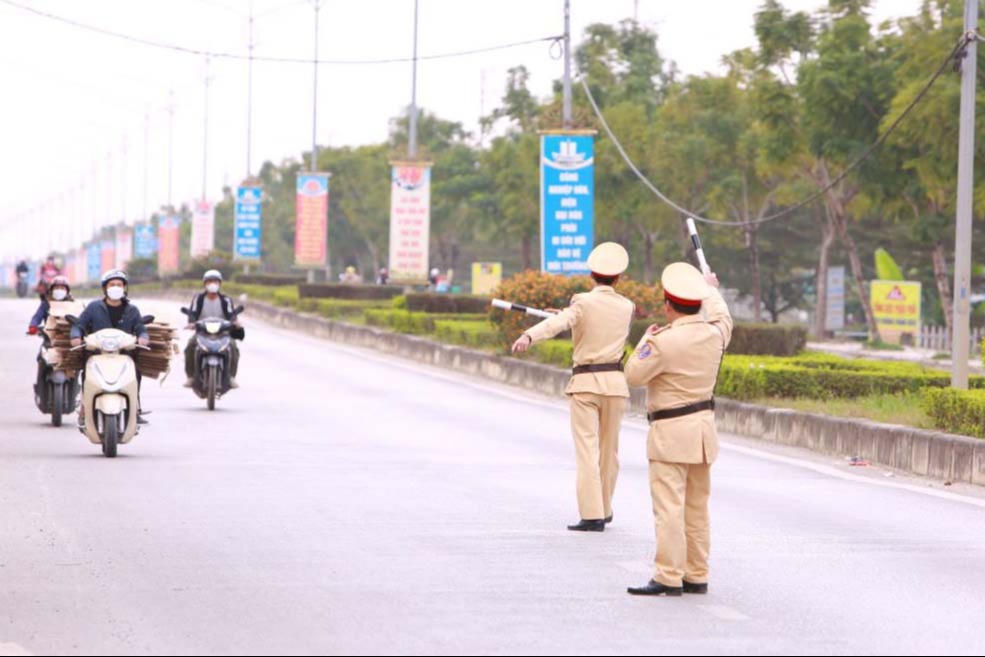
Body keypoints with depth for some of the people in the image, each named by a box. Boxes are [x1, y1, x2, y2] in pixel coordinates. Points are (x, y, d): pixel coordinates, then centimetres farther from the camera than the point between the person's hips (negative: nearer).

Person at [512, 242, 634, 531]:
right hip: (616, 382, 4)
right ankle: (604, 509, 28)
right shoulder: (627, 307, 8)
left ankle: (592, 515, -15)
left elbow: (558, 322, -25)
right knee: (609, 450, 15)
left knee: (587, 450, -7)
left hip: (585, 381, -4)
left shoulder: (583, 303, -6)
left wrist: (529, 335, -39)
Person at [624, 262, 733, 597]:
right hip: (703, 428, 8)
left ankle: (668, 578, -11)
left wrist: (645, 340, 5)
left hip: (670, 432, -8)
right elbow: (720, 315, 26)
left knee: (669, 506, -8)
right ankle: (696, 576, 17)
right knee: (697, 508, 13)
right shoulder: (714, 334, 2)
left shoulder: (664, 342, -19)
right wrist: (711, 289, 45)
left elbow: (634, 375, -9)